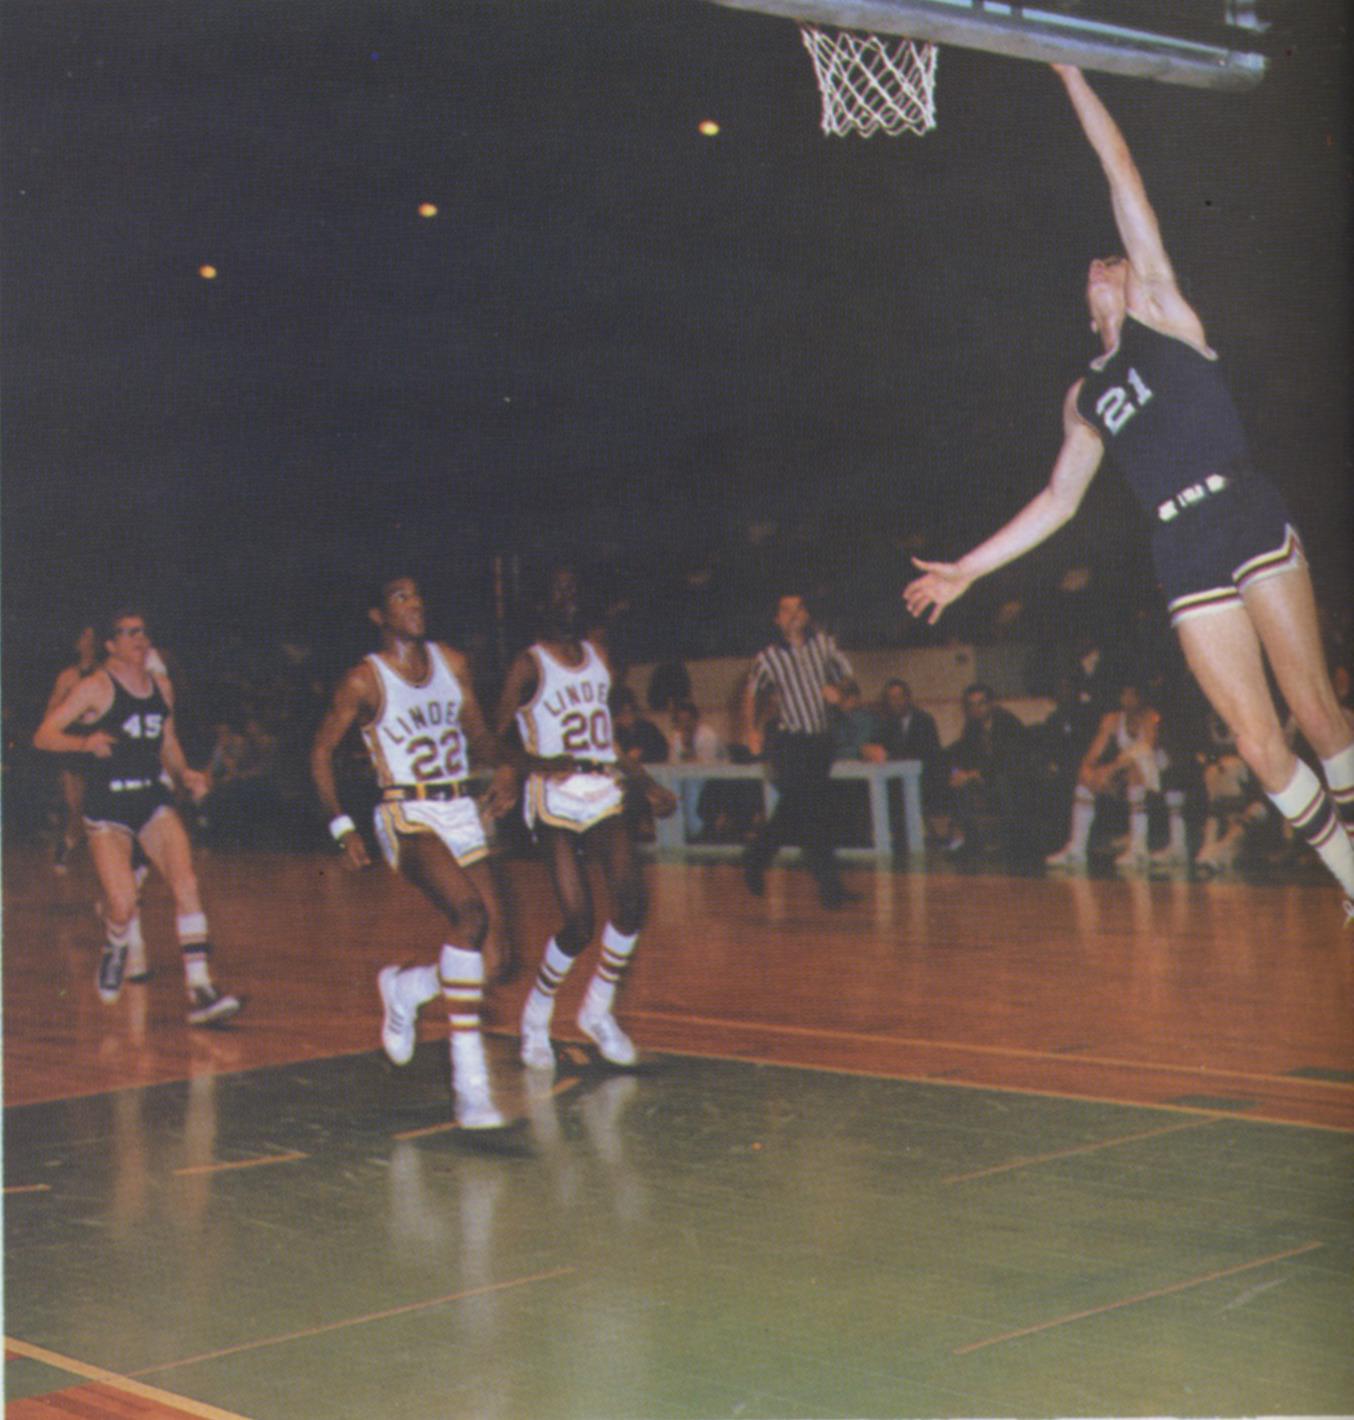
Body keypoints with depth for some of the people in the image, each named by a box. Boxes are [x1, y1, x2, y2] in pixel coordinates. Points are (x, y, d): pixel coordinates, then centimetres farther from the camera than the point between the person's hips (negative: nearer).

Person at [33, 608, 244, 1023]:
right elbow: (44, 735, -11)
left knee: (187, 884, -13)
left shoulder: (161, 685, 10)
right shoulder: (96, 687, -7)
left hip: (153, 798, 5)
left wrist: (184, 774, 5)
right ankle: (114, 950, 25)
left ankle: (200, 992, -15)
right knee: (123, 906, -13)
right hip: (106, 806, -5)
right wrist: (85, 743, -28)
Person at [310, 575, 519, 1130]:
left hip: (461, 810, 6)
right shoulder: (365, 680, -5)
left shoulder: (452, 663, 9)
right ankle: (469, 1082, -28)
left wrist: (503, 767, -5)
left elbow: (477, 732, 17)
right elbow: (321, 752, 0)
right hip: (407, 816, -6)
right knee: (469, 913, -29)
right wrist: (343, 829, -7)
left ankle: (402, 989, 36)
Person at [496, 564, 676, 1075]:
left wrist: (647, 784, 19)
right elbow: (496, 741, -7)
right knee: (579, 924, -11)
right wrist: (540, 763, -24)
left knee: (632, 900, -15)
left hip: (604, 792, 5)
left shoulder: (597, 655, 15)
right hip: (554, 801, -5)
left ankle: (599, 1010, 5)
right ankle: (535, 1019, 13)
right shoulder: (529, 665, -4)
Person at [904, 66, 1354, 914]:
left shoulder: (1161, 303, 13)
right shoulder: (1084, 397, 23)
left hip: (1249, 516, -4)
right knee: (1257, 740, -2)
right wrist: (968, 569, 23)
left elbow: (1123, 173, 8)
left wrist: (1070, 73, 8)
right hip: (1183, 552, 4)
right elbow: (1058, 501, 25)